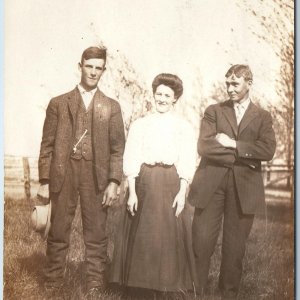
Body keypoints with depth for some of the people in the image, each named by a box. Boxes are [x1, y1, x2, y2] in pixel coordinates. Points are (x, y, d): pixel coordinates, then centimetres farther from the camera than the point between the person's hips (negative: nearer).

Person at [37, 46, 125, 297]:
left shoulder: (111, 107, 10)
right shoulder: (58, 104, 9)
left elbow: (118, 148, 5)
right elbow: (47, 145, 6)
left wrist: (114, 182, -4)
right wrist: (45, 180, -1)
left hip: (97, 176, 0)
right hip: (63, 174, 0)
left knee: (96, 237, 4)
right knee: (57, 235, 4)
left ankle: (95, 286, 14)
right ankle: (52, 286, 16)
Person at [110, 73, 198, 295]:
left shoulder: (184, 127, 7)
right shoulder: (140, 125, 9)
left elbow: (187, 163, 1)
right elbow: (132, 160, 3)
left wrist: (182, 192, -9)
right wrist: (132, 192, -4)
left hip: (171, 184, -1)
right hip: (144, 182, 1)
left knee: (169, 234, 0)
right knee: (141, 234, 4)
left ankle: (168, 284, 14)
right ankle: (141, 283, 18)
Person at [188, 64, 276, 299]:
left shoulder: (262, 117, 10)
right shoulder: (214, 111, 9)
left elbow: (268, 150, -6)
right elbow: (204, 147, -6)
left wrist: (232, 144, -11)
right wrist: (242, 154, -9)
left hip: (244, 188, 1)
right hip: (211, 185, 0)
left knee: (235, 246, 8)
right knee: (201, 242, -1)